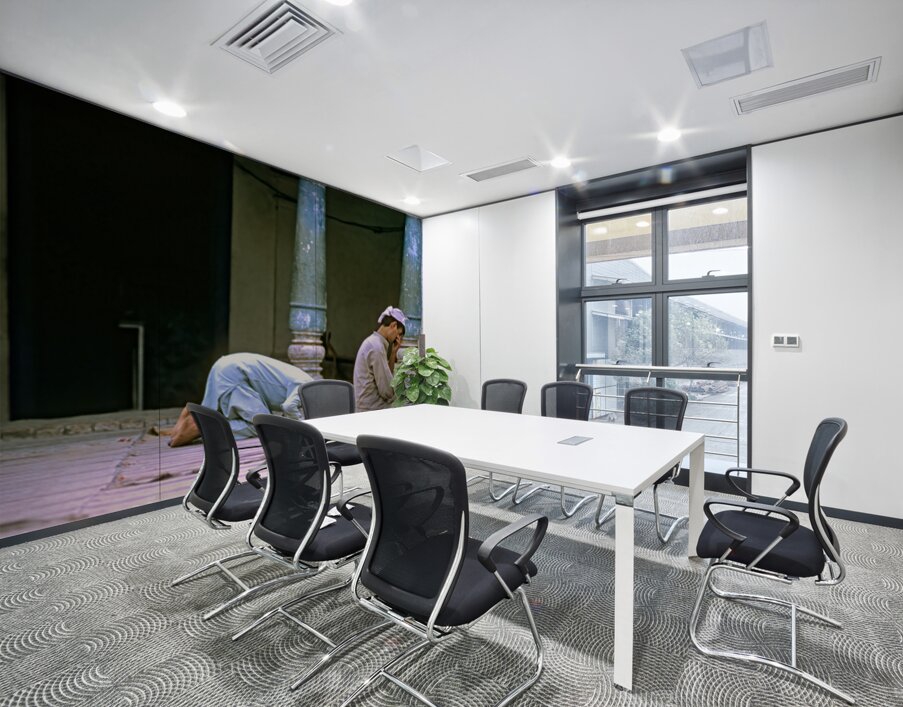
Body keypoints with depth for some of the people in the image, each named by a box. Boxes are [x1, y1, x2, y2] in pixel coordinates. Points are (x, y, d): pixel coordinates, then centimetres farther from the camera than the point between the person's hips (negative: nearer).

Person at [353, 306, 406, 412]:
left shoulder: (373, 342, 11)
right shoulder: (376, 347, -17)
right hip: (373, 410, -9)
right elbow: (387, 390, -19)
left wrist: (393, 353, 5)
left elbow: (385, 376, 14)